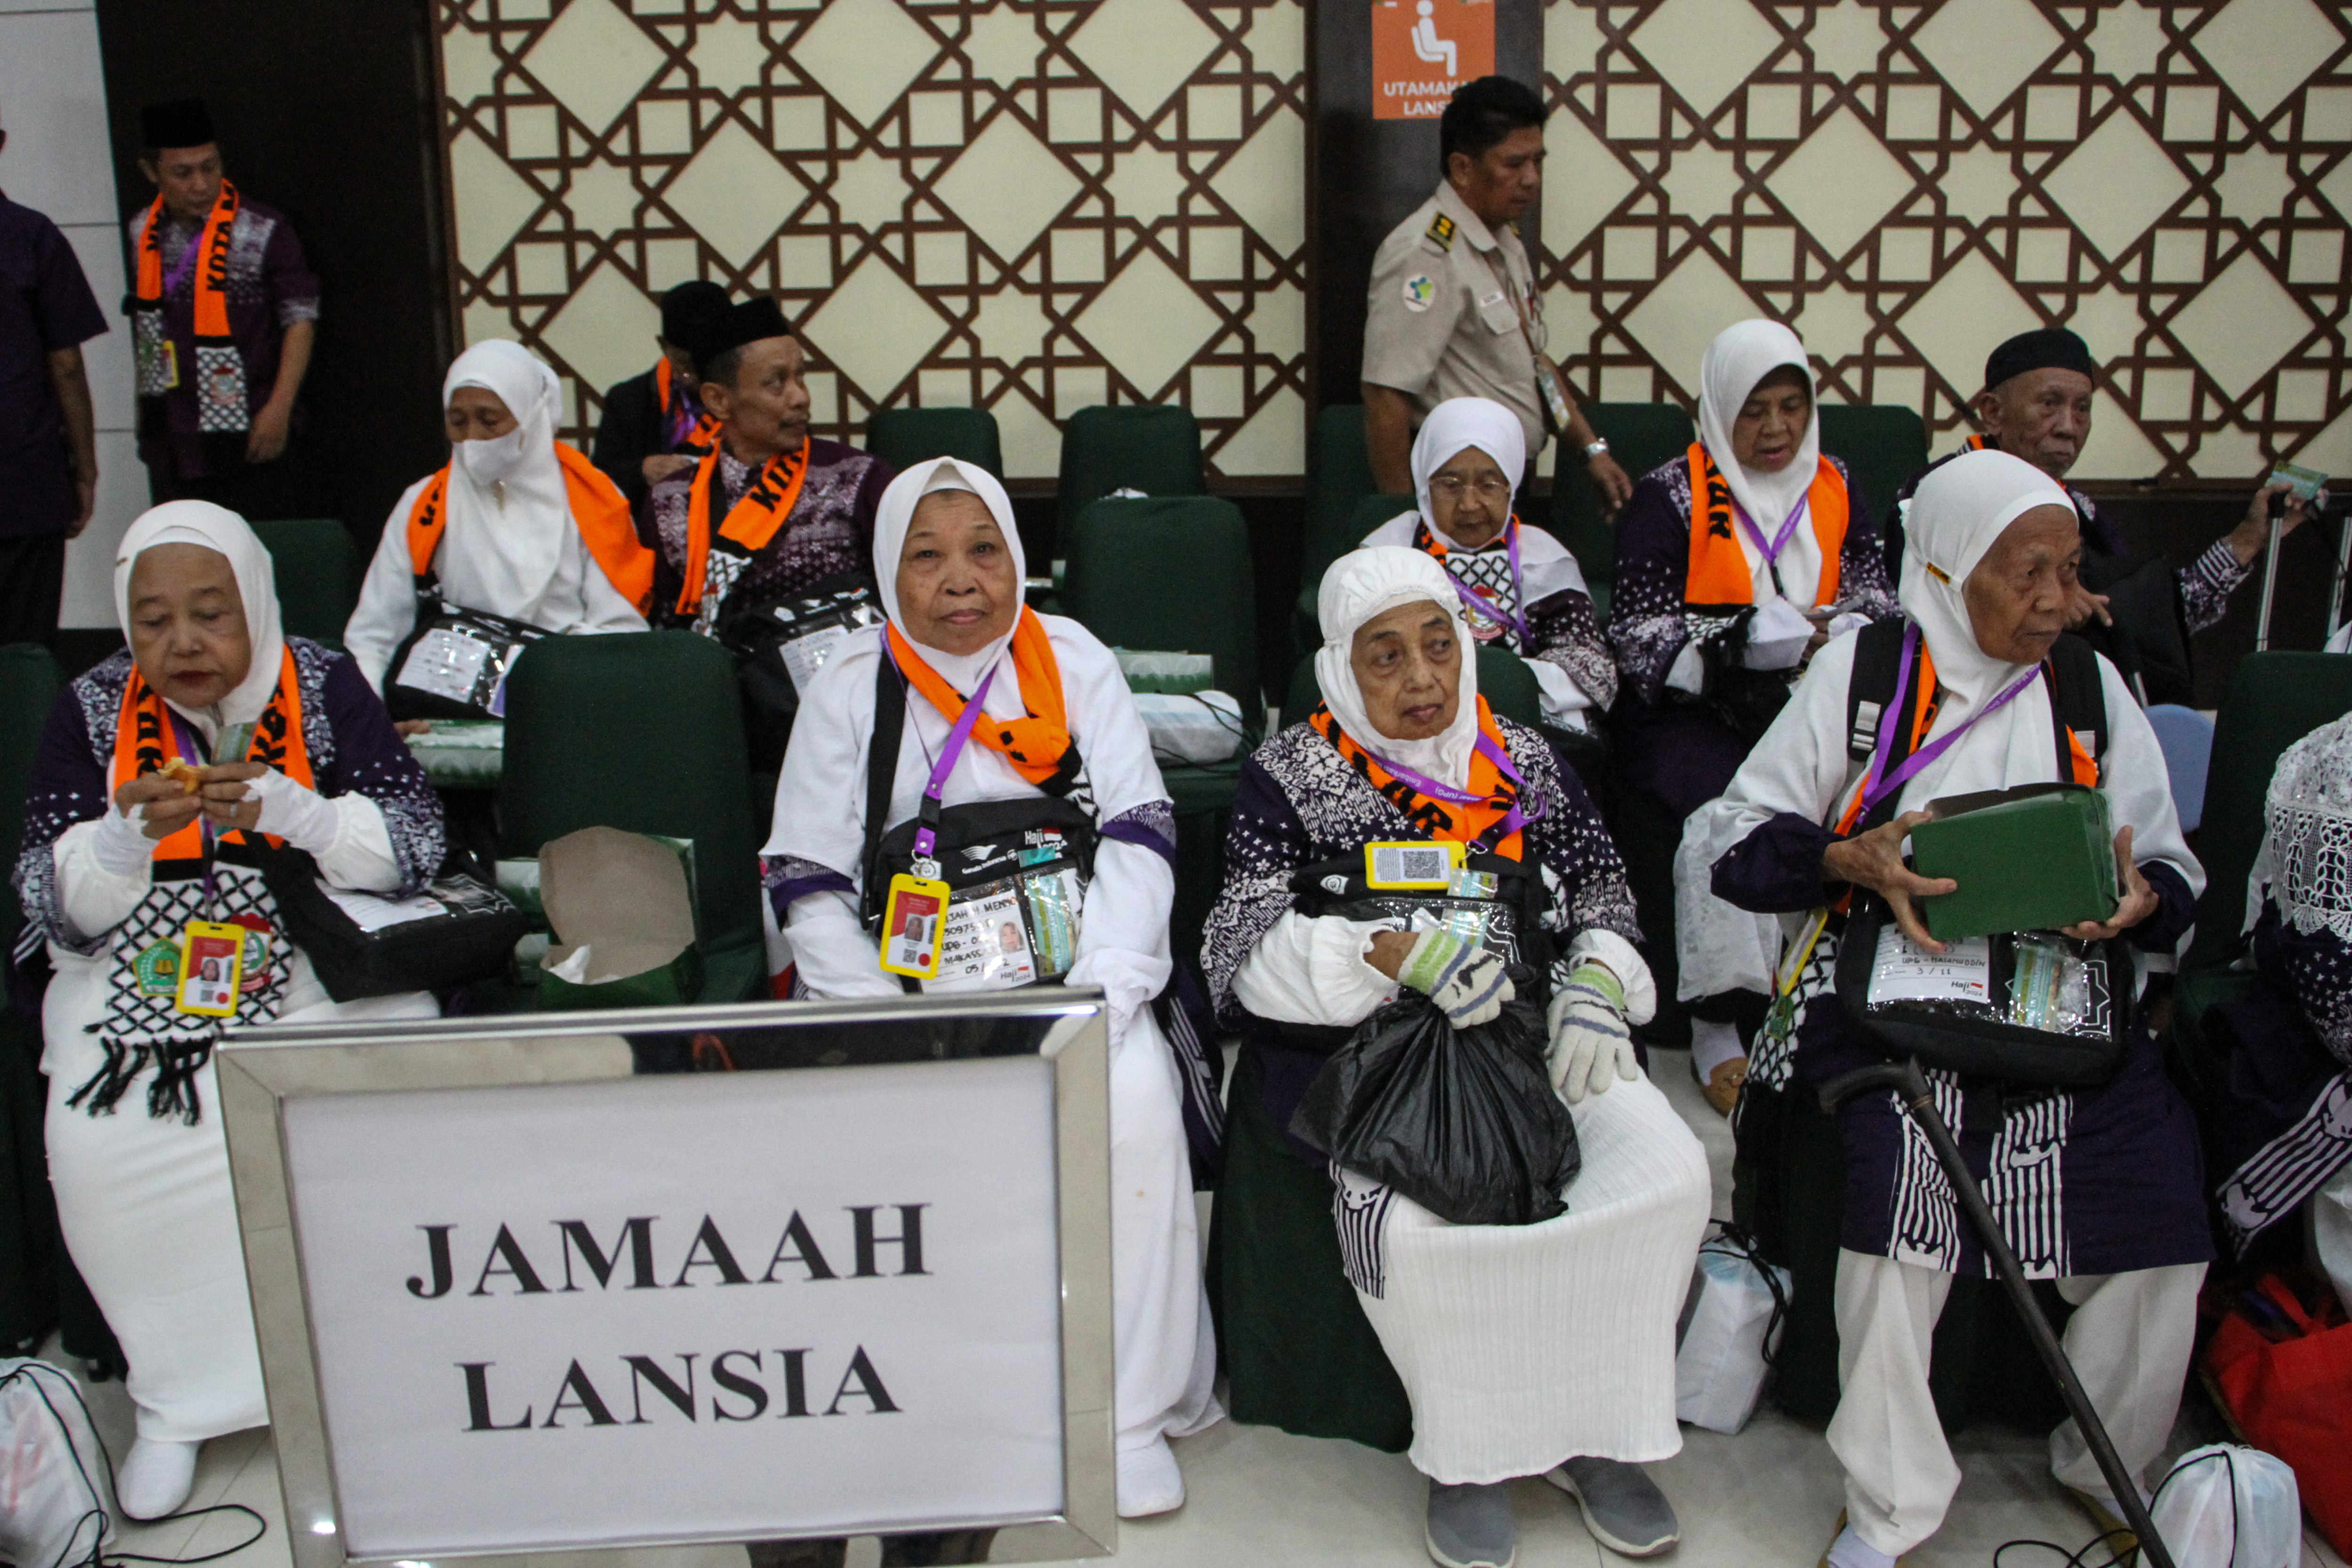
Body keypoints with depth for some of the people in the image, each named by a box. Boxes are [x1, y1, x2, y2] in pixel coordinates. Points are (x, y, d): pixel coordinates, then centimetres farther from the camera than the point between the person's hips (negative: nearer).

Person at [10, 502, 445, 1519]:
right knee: (99, 1149, -25)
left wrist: (285, 809, -25)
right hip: (140, 978, 1)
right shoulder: (92, 712, 2)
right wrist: (130, 833, -23)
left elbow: (413, 847, -8)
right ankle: (183, 1397, -3)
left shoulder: (323, 687, -1)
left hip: (317, 959, -1)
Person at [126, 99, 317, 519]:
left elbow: (301, 318, -7)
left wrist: (279, 409, -14)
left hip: (254, 436, -5)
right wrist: (145, 409, 16)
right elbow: (144, 326, 17)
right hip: (175, 444, 5)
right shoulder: (143, 234, 8)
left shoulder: (263, 233, -7)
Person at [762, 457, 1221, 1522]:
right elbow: (810, 887, 1)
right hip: (911, 984, 0)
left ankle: (1132, 1410, -14)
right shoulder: (852, 687, 5)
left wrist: (1095, 1002, -16)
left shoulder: (1075, 663, 6)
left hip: (1069, 969, 0)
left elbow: (1139, 840, -1)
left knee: (1135, 1098, -28)